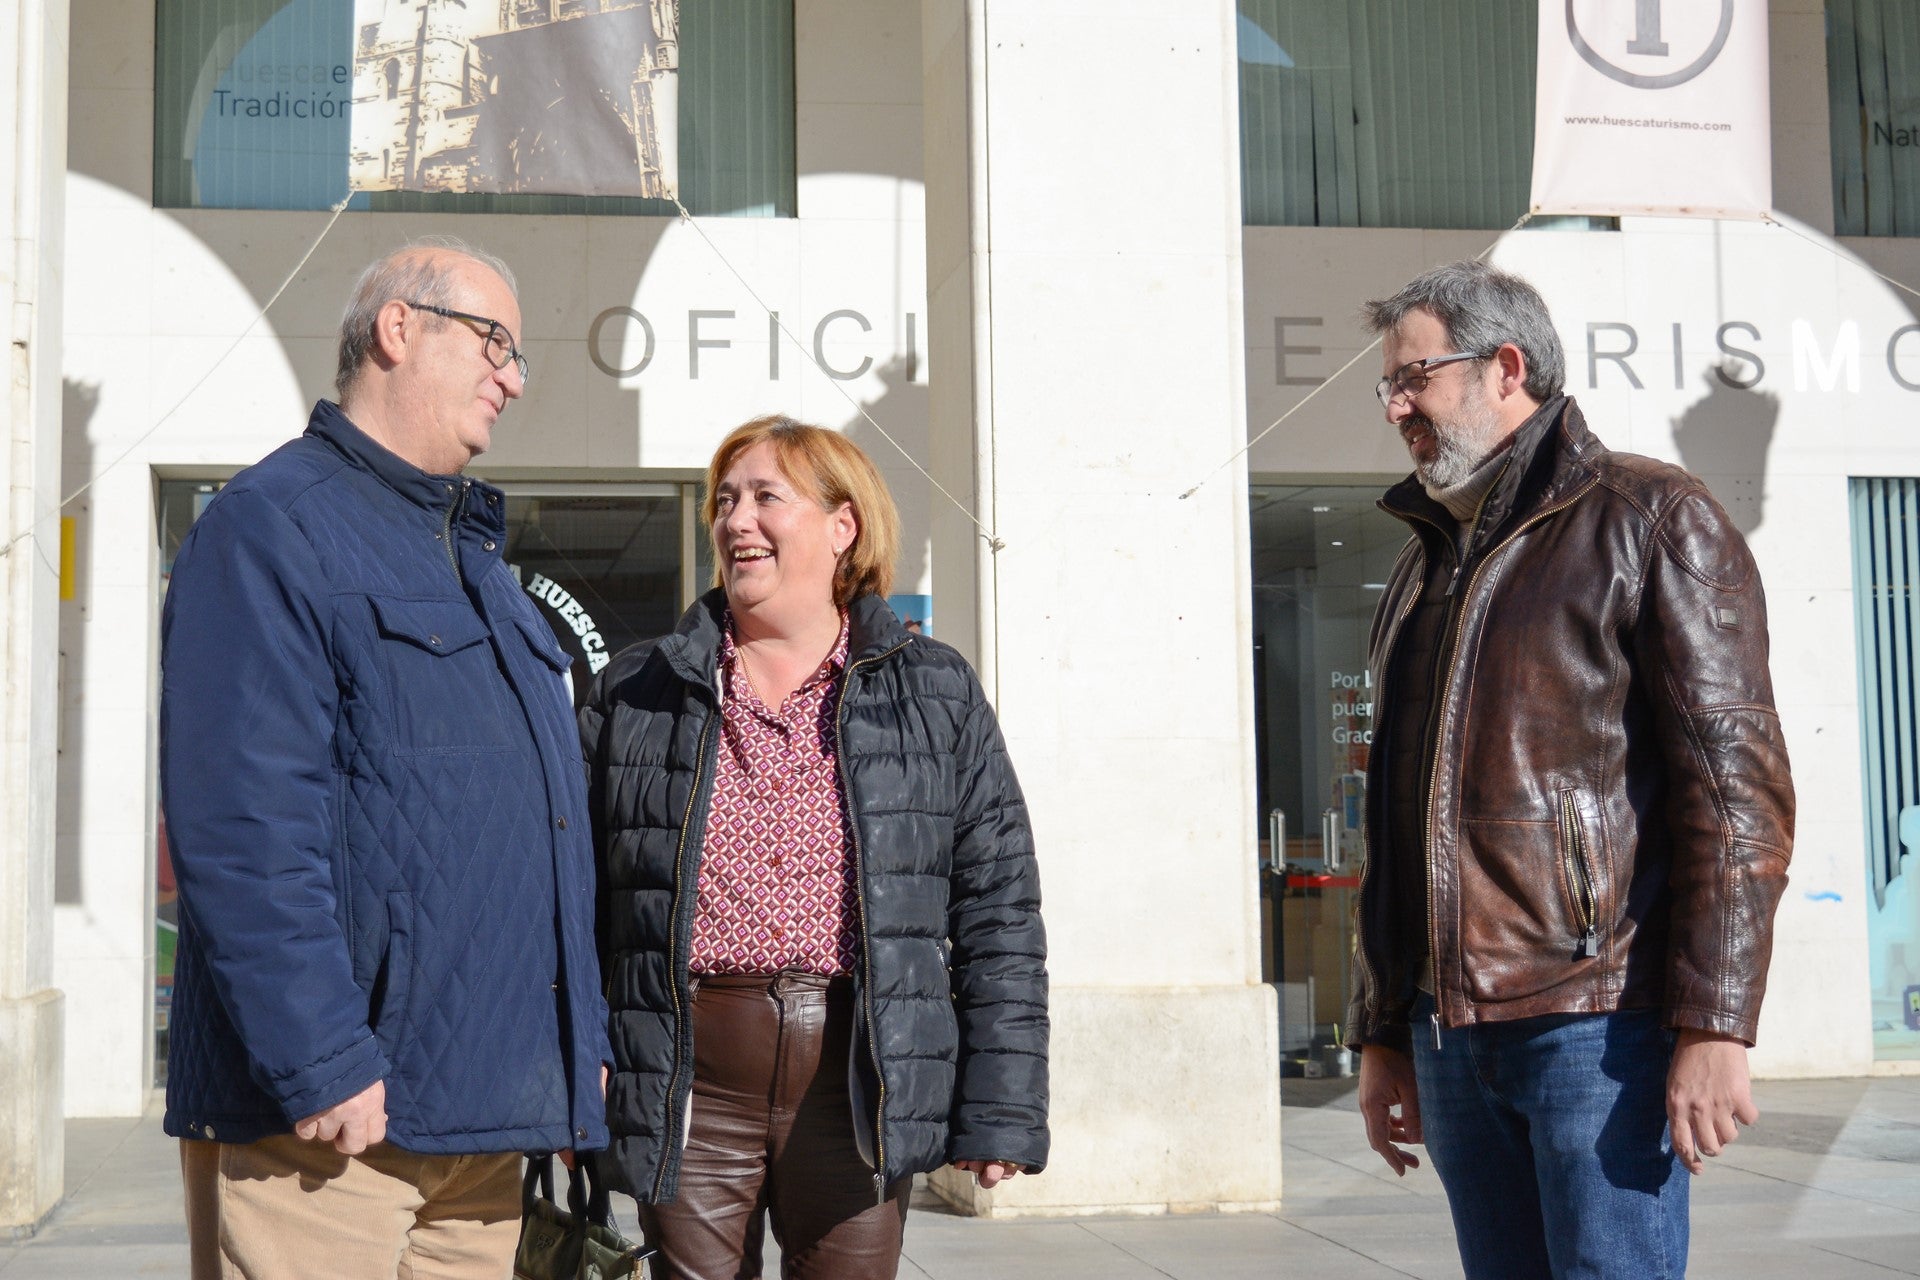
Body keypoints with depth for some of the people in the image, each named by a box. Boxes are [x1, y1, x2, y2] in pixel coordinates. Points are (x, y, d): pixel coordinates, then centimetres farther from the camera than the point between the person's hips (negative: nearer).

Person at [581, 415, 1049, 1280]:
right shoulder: (634, 697, 10)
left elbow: (997, 908, 4)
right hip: (689, 1084, 1)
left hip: (859, 1081, 0)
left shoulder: (935, 695, 7)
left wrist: (1000, 1109, -2)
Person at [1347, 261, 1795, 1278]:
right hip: (1451, 1032, 7)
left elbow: (1736, 782, -9)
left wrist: (1714, 1025, -16)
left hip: (1599, 1025, -6)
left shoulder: (1650, 521, -1)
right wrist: (1381, 1035, 18)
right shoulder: (1426, 563, 20)